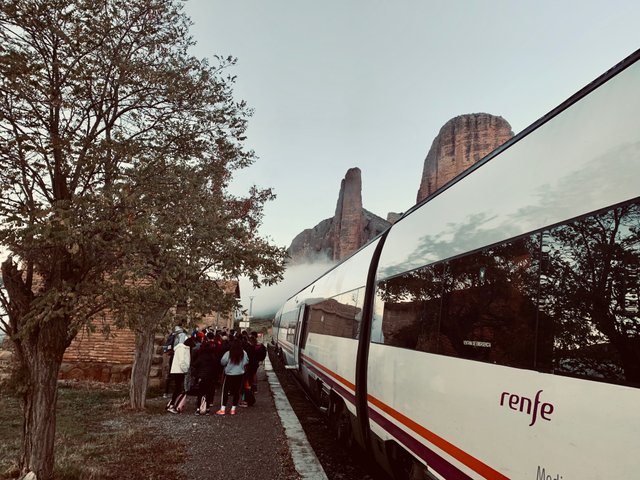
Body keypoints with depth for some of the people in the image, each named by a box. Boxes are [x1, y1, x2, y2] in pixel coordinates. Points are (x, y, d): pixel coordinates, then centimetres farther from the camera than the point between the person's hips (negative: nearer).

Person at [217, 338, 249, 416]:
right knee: (237, 391, 10)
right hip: (239, 375, 2)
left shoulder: (228, 353, -16)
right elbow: (246, 362, 1)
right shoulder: (244, 353, -9)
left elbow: (222, 362, -11)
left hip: (229, 375, -2)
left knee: (225, 391, 8)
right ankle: (233, 409, 14)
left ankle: (223, 409, 8)